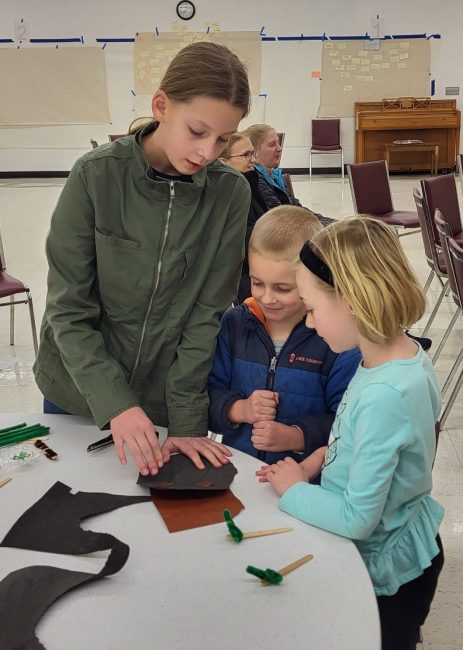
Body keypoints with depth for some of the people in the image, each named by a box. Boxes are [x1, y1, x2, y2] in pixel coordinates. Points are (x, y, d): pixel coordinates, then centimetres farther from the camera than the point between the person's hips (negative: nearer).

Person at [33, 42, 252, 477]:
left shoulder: (230, 193, -12)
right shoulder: (97, 175, -17)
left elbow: (206, 315, -10)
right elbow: (68, 310, -15)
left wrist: (188, 421, -14)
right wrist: (114, 403, -25)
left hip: (167, 402, 1)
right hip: (78, 393, 0)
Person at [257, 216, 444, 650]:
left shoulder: (385, 396, -35)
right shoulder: (404, 354, -9)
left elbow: (357, 518, -29)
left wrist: (292, 490, -14)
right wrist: (319, 459, -2)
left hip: (386, 569, -8)